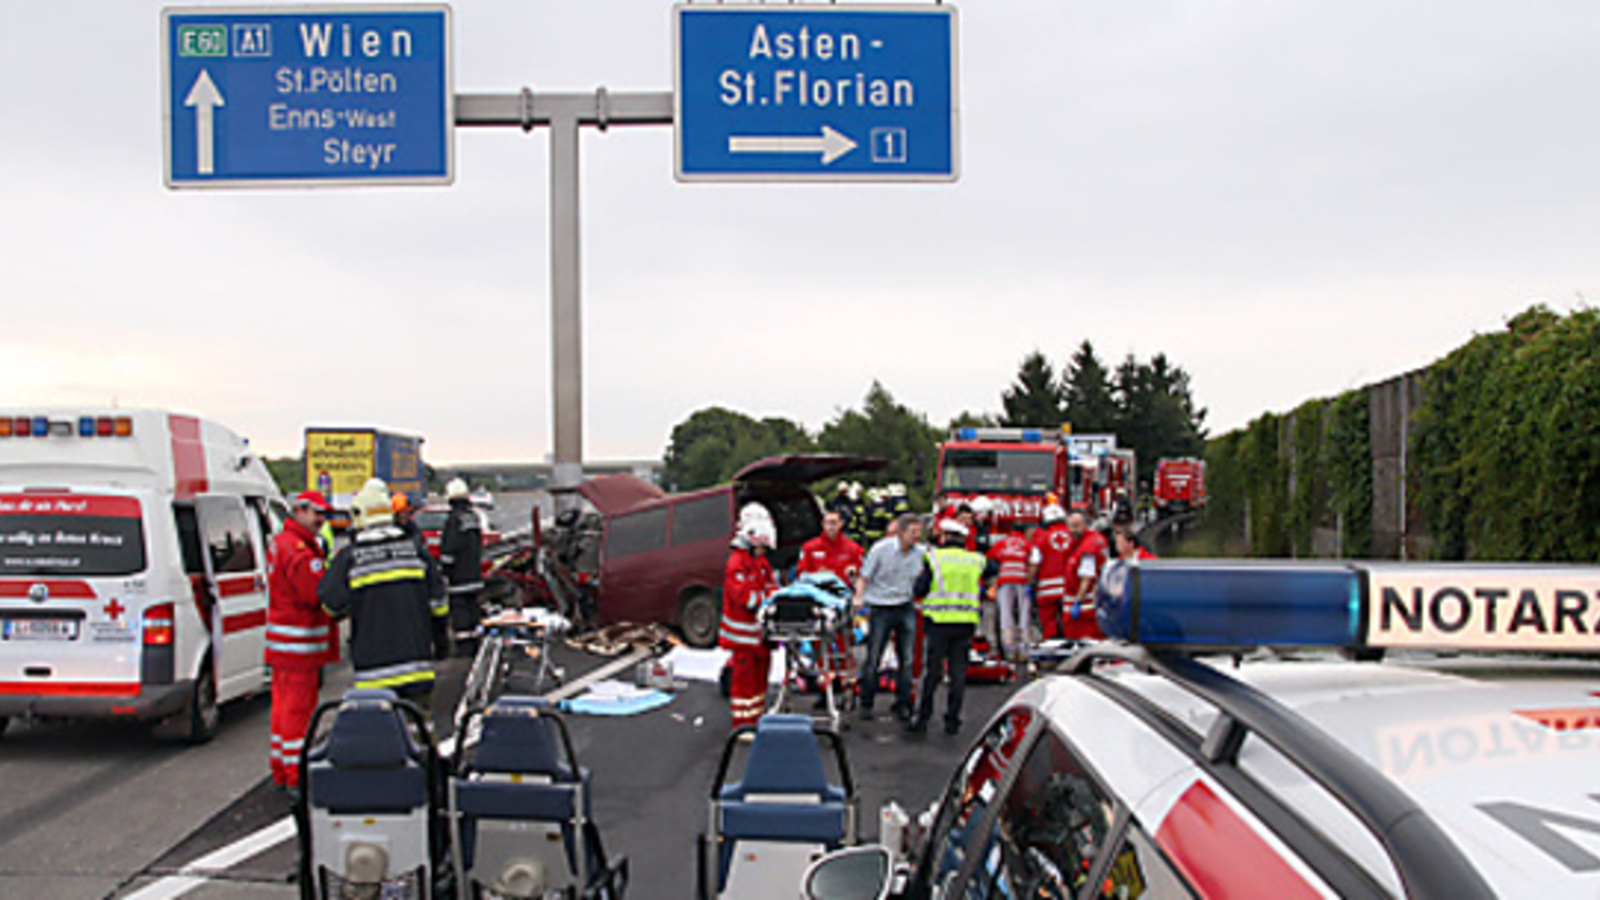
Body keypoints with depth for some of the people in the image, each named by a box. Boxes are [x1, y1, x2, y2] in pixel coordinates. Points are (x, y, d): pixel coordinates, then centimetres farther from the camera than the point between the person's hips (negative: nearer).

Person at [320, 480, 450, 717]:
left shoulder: (349, 557, -6)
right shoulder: (413, 548, 4)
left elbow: (331, 604, -5)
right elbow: (437, 600, 7)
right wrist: (441, 639, 18)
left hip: (374, 663, -3)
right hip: (416, 660, 3)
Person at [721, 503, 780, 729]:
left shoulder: (762, 562, 15)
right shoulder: (737, 562, -16)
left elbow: (770, 586, 13)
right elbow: (743, 596, -22)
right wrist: (766, 599, -16)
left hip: (761, 629, 9)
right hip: (743, 630, -9)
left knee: (760, 672, 17)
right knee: (744, 676, -3)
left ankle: (758, 716, 29)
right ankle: (743, 723, 3)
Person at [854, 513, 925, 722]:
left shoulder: (921, 553, 1)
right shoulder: (881, 549, -9)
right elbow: (864, 577, -5)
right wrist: (859, 598, -18)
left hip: (906, 609, 3)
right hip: (881, 608, -3)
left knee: (906, 658, 5)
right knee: (873, 658, 1)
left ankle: (902, 704, 16)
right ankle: (866, 703, 13)